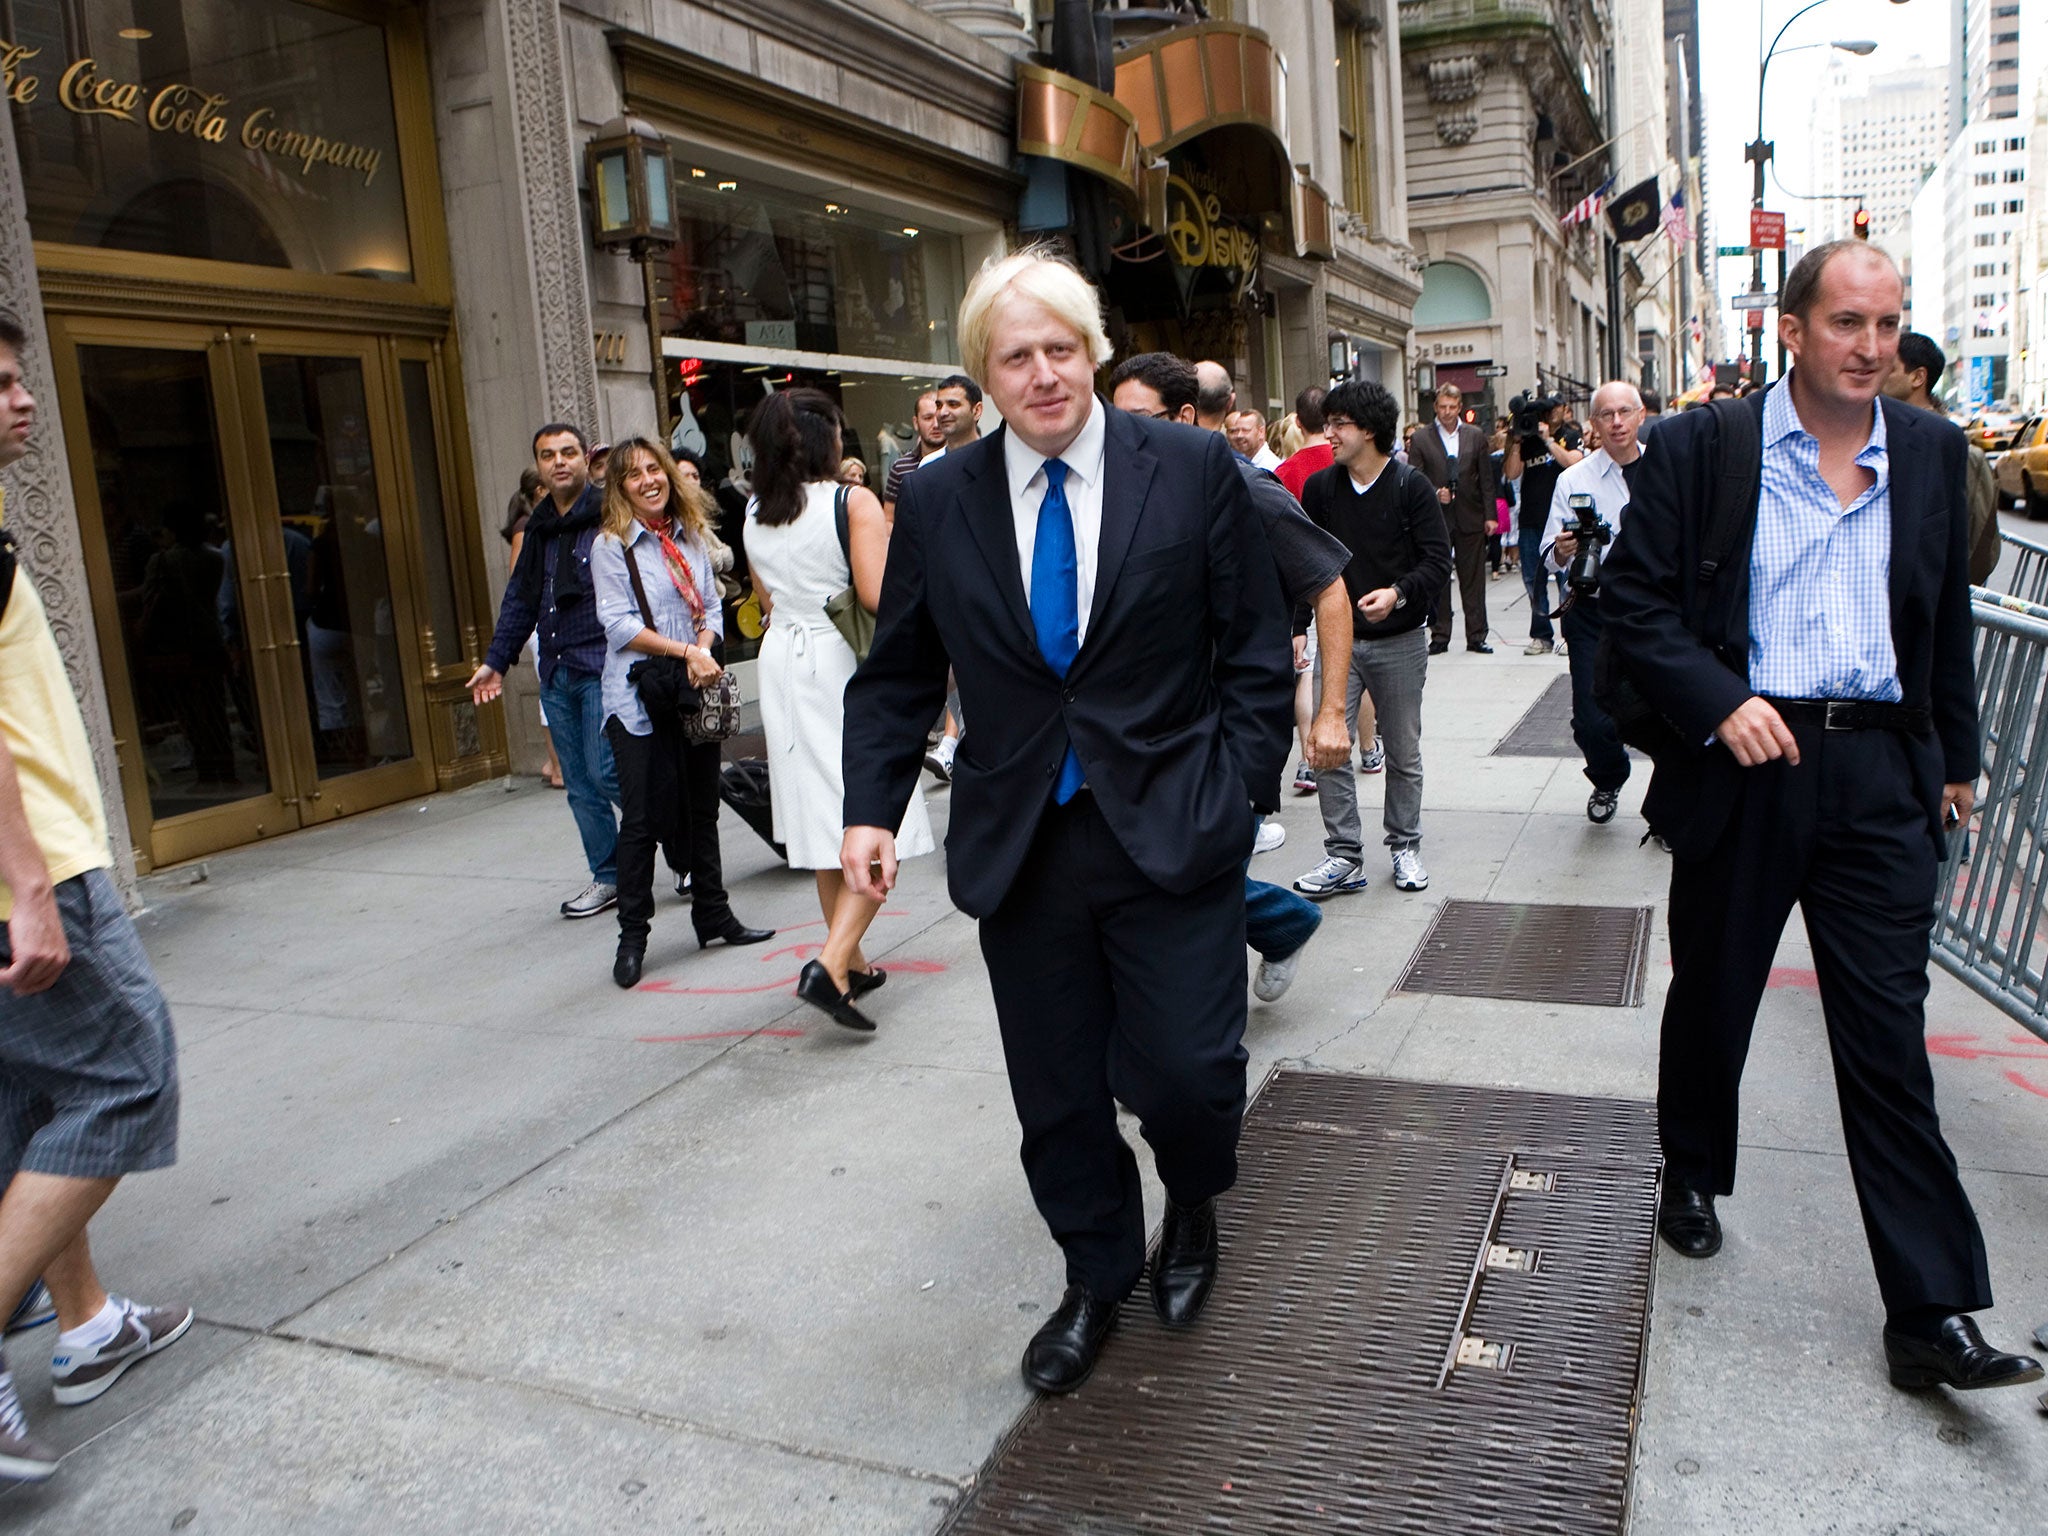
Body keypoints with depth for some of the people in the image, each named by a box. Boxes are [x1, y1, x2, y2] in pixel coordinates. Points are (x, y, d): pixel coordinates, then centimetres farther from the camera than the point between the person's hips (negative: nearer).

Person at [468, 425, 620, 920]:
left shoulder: (610, 516, -5)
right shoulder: (538, 529, 16)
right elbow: (520, 599, 22)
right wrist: (496, 660, 20)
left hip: (602, 668, -7)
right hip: (556, 672, 7)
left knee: (605, 772, -12)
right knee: (580, 785, 8)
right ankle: (608, 877, 17)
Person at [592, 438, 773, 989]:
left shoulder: (692, 536, 11)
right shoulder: (611, 545, -5)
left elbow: (712, 606, 10)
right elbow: (619, 624, -12)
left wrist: (705, 648, -10)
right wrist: (686, 651, -18)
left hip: (696, 693, 5)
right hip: (639, 699, -5)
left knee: (703, 808, 13)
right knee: (640, 818, -3)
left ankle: (713, 915, 26)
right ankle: (632, 936, 7)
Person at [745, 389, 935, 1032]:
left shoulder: (756, 515, 7)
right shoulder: (853, 502, -12)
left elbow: (768, 603, 15)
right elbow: (879, 596, -19)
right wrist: (890, 546, -1)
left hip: (783, 662, 7)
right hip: (845, 664, -6)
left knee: (825, 818, 15)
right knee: (877, 820, -1)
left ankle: (849, 963, 26)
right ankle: (831, 964, -16)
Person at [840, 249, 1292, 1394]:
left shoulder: (1195, 469, -2)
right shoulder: (938, 501, 3)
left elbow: (1256, 651, 1)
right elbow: (898, 675, 8)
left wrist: (1240, 793, -6)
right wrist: (872, 809, -1)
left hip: (1173, 833, -2)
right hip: (1019, 847, 2)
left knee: (1183, 1072, -2)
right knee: (1057, 1093, 12)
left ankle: (1193, 1214, 35)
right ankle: (1098, 1278, 38)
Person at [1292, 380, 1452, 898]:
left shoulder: (1410, 485, -7)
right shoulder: (1320, 487, 3)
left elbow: (1438, 558, -8)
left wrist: (1399, 593, -25)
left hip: (1400, 641, -2)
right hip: (1338, 638, 2)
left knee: (1403, 753, 10)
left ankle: (1405, 846, 26)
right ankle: (1344, 855, 5)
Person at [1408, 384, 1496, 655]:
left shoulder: (1476, 436, 8)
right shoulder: (1420, 437, 2)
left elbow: (1486, 478, 7)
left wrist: (1490, 515, 1)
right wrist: (1435, 494, -17)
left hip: (1470, 518, 1)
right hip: (1436, 517, -1)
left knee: (1473, 579, 4)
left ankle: (1476, 636, 10)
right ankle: (1439, 636, 10)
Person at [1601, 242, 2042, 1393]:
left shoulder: (1933, 453, 9)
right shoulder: (1703, 447, -2)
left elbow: (1949, 618, 17)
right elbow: (1634, 600, -4)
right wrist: (1719, 700, -16)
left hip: (1882, 775, 2)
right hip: (1746, 762, -2)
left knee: (1890, 1040, 2)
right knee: (1712, 998, 14)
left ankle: (1934, 1313, 9)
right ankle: (1695, 1173, 41)